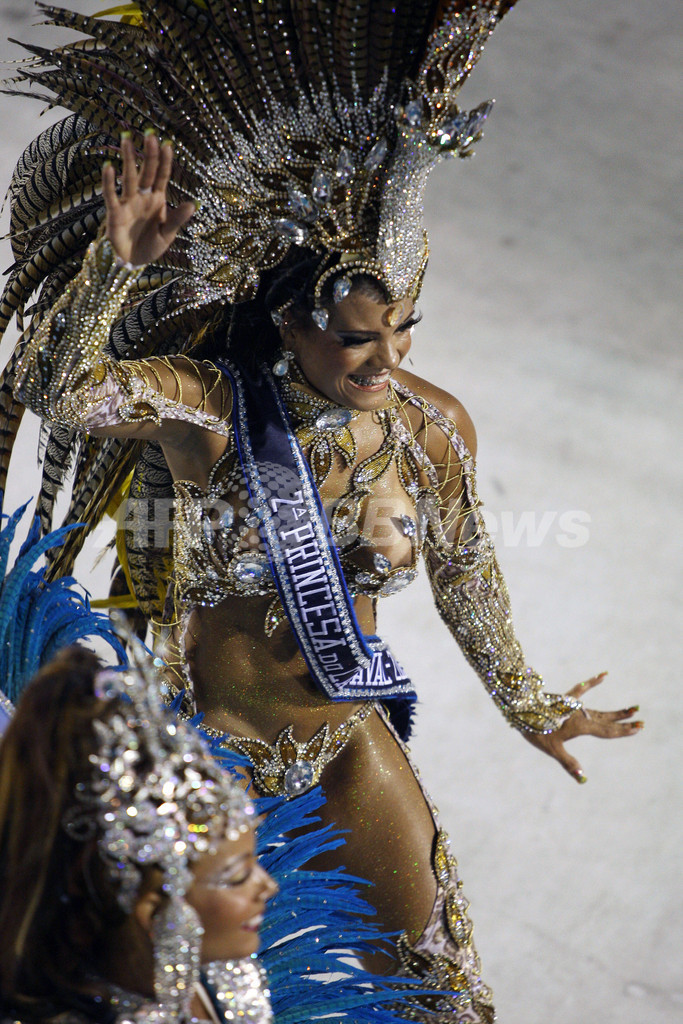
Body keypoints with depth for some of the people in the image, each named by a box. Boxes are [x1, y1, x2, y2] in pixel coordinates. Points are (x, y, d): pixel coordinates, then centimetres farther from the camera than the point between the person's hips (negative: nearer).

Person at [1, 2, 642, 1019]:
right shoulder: (209, 409, -23)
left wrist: (525, 704, 15)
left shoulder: (434, 427, -13)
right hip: (207, 735, -3)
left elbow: (464, 570, 3)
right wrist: (116, 263, -53)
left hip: (348, 735, 3)